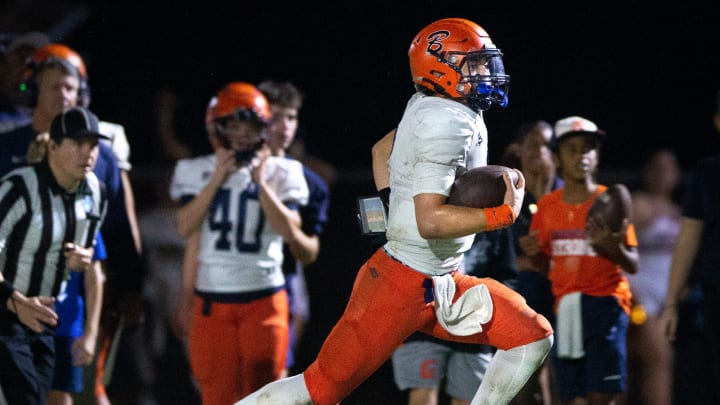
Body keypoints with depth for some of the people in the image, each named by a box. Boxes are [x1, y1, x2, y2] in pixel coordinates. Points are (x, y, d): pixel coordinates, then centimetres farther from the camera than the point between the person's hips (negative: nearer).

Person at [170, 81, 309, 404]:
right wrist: (218, 178, -9)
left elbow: (288, 229, -9)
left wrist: (260, 181, -12)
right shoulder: (199, 171, 5)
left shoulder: (279, 172, 3)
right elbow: (186, 228, -7)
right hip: (212, 299, 1)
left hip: (264, 297, -1)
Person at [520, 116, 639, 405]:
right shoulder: (547, 205, 9)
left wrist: (613, 248, -24)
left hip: (604, 304, -4)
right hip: (565, 308, 4)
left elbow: (633, 265, -3)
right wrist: (534, 253, -4)